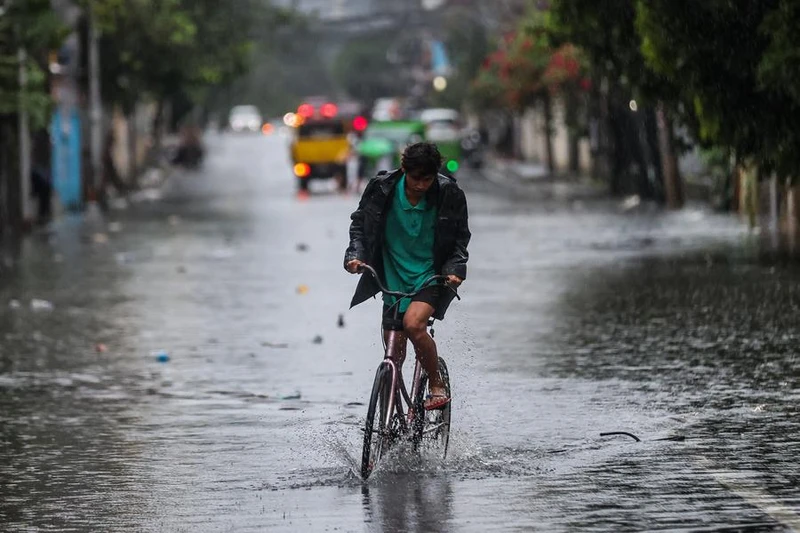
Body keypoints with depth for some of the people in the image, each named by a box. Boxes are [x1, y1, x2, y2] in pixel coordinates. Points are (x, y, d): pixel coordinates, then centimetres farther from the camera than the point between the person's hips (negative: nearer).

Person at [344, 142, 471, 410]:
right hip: (393, 278, 3)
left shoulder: (449, 195, -12)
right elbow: (360, 223, 4)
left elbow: (460, 237, 1)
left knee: (413, 324, -30)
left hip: (431, 277, -3)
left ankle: (437, 386, -11)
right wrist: (355, 255, -12)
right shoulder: (381, 188, -10)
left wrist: (454, 269, -15)